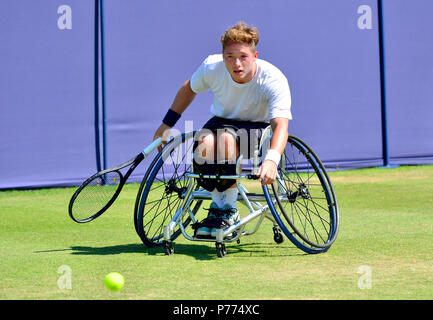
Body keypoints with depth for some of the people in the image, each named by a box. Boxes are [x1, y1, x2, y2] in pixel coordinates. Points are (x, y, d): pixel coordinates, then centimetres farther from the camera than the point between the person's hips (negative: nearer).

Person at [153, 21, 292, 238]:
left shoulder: (274, 80, -26)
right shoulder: (212, 67, -17)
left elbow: (281, 125, -37)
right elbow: (189, 88, 7)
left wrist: (271, 160, -56)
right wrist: (167, 123, 9)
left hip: (258, 128, -3)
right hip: (222, 120, 3)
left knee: (227, 139, -38)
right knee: (205, 143, -34)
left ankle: (230, 210, -21)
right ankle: (217, 206, -12)